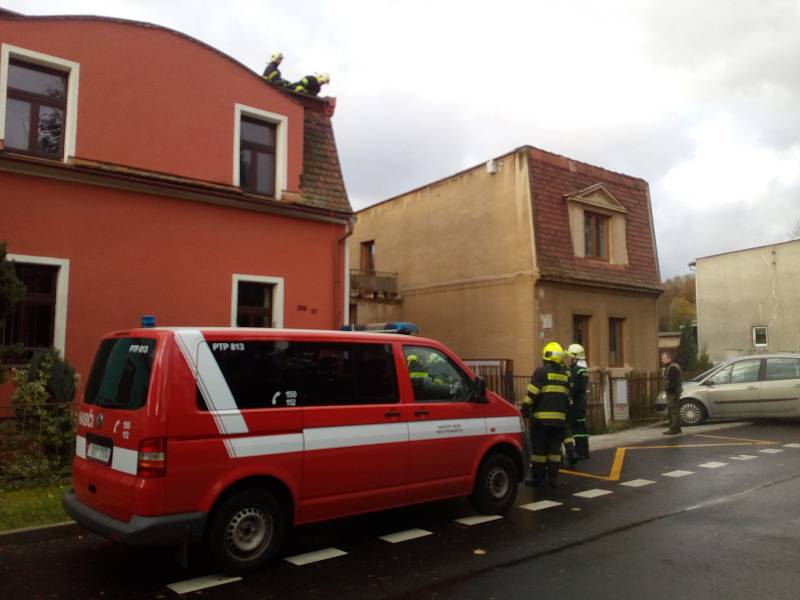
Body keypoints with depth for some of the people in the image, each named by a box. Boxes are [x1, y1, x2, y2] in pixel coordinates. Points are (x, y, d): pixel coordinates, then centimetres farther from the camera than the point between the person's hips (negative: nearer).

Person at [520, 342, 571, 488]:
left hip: (541, 417, -5)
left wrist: (525, 409, -5)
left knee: (539, 449, 1)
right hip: (559, 418, 5)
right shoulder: (565, 375, 12)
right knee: (555, 449, 9)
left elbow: (532, 394, -12)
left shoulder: (541, 372, -7)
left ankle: (538, 479, 5)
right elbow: (568, 397, 16)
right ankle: (552, 479, 10)